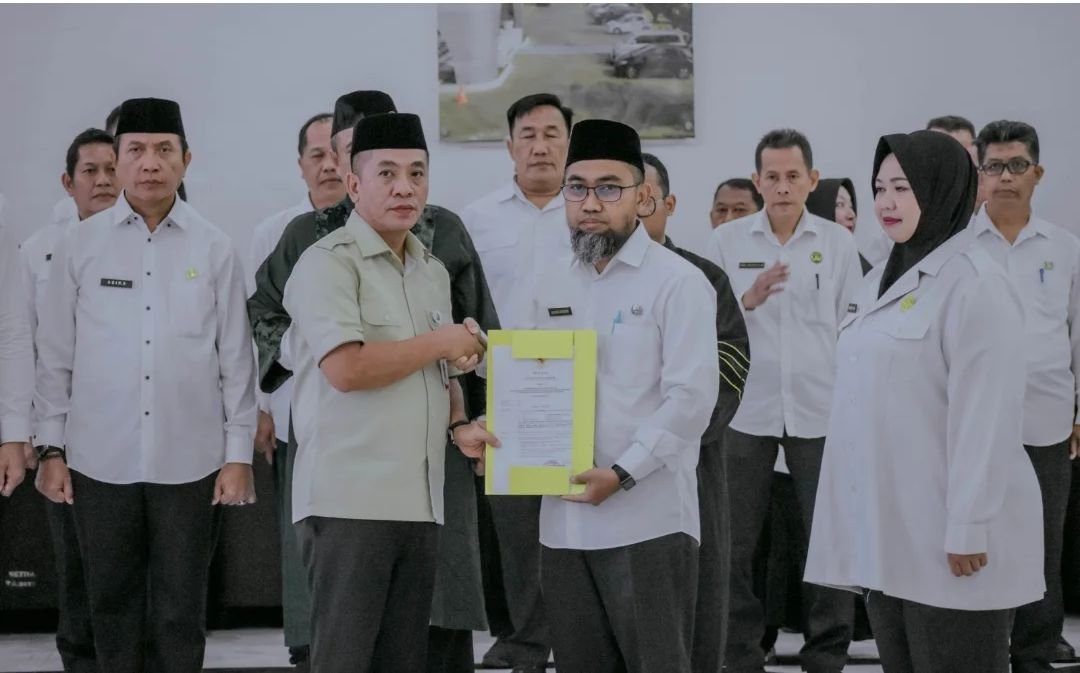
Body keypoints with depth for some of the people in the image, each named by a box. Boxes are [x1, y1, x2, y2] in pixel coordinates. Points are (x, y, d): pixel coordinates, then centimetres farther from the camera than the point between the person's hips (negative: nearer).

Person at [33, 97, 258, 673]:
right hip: (100, 460, 1)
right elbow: (55, 356, 6)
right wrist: (50, 448, 3)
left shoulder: (214, 250, 2)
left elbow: (235, 360, 3)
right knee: (112, 605, 9)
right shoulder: (78, 244, 3)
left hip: (188, 460, -1)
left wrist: (239, 454, 0)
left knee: (180, 613, 6)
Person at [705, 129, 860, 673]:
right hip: (746, 409, 0)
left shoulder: (837, 242, 4)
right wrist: (747, 300, -18)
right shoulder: (727, 241, 2)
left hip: (821, 410, 0)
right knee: (736, 542, 5)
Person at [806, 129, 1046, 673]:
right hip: (884, 528, 8)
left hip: (945, 535, -8)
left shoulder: (974, 283, -11)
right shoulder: (883, 281, 15)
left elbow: (985, 416, -17)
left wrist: (968, 528, -20)